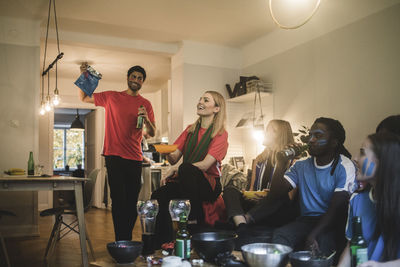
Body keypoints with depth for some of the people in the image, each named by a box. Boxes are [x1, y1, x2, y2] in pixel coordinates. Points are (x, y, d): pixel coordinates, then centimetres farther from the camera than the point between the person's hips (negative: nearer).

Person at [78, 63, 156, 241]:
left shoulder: (145, 104, 11)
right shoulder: (111, 97, 8)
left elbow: (152, 133, 8)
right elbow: (84, 98, 18)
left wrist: (146, 119, -13)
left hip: (134, 159, 2)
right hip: (114, 156, -2)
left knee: (132, 202, 6)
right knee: (119, 200, -6)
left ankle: (127, 240, 18)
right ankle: (121, 242, 1)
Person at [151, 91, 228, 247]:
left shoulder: (221, 134, -2)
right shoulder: (190, 130, 15)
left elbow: (205, 165, -14)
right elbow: (174, 158, 7)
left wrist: (176, 168, -17)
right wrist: (168, 153, -16)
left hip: (208, 184, -5)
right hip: (185, 181, 5)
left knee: (186, 168, -36)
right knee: (158, 196, -25)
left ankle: (197, 221, -24)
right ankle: (163, 245, -14)